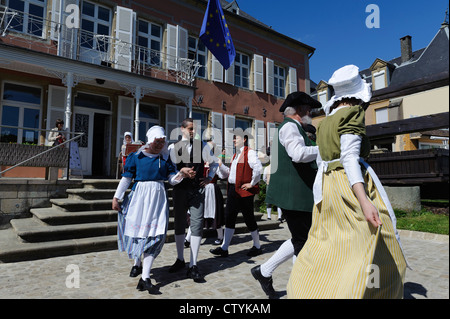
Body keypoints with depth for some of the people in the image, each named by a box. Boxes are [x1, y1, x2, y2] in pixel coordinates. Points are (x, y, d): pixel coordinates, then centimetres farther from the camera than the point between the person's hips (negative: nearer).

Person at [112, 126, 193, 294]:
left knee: (155, 234, -6)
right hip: (139, 196, -1)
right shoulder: (136, 156, 1)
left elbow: (172, 179, 4)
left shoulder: (165, 158, 7)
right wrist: (116, 197, 0)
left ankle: (145, 278, -2)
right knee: (136, 230, 7)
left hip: (158, 198, 1)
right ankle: (137, 264, 37)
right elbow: (126, 178, 2)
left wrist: (182, 173, -15)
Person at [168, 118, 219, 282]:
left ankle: (193, 266, 2)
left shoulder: (203, 145, 4)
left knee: (197, 224, -6)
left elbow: (214, 162, 19)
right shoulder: (173, 147, 1)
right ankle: (180, 260, 29)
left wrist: (209, 178, 8)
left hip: (197, 190, -1)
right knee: (179, 224, 11)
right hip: (179, 189, 1)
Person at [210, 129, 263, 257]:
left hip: (244, 191, -8)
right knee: (229, 218, 7)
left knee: (249, 218, 3)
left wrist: (252, 183, -16)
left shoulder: (249, 153, -9)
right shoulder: (235, 155, 19)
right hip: (232, 189, 8)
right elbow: (229, 172, 21)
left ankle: (257, 246, 23)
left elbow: (258, 168, -23)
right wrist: (220, 164, 8)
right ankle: (224, 248, 14)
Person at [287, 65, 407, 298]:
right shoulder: (352, 113, -7)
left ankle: (302, 292, 18)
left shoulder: (326, 121, 16)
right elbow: (349, 158, -19)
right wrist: (365, 201, -26)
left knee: (324, 247, 14)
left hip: (327, 185, 8)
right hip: (351, 186, -8)